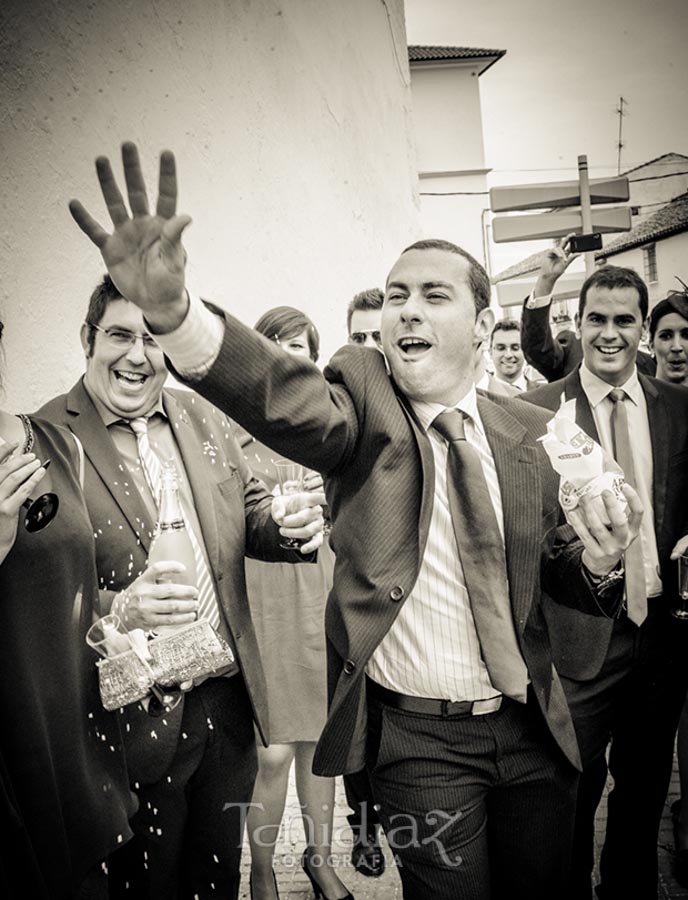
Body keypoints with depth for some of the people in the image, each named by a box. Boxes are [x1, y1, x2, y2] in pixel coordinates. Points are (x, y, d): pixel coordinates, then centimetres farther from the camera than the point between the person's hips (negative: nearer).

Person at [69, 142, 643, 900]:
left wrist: (596, 560, -15)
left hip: (532, 728, 5)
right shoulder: (364, 396, -9)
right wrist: (170, 309, -51)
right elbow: (287, 396, -32)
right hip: (420, 738, -4)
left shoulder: (526, 430, 2)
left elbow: (548, 568, 9)